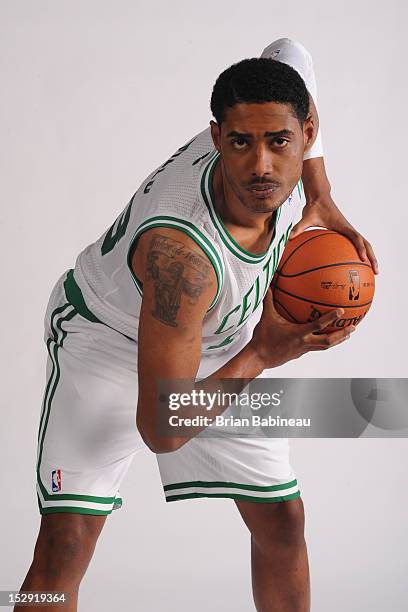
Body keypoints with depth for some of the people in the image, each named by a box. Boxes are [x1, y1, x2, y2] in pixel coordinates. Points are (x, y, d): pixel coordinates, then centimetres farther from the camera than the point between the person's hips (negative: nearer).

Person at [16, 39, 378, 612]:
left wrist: (322, 204, -5)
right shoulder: (182, 251, -45)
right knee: (66, 541, -22)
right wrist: (263, 354, -32)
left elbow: (290, 50, 3)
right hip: (106, 335, -6)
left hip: (214, 338, 7)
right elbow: (160, 429, -40)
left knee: (282, 520, 8)